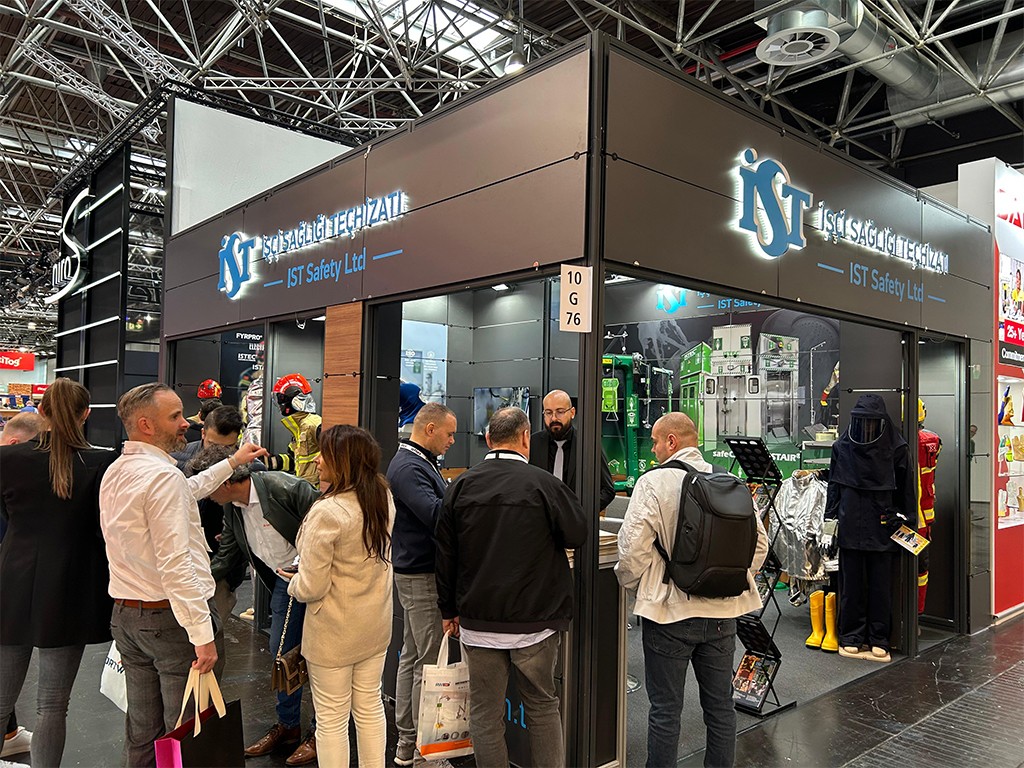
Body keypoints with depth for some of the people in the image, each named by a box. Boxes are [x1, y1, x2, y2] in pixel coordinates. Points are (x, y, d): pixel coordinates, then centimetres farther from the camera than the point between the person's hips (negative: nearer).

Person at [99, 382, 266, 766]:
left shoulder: (115, 472, 9)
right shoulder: (162, 475, -21)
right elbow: (175, 563, -26)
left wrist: (232, 462, 30)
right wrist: (202, 634, -23)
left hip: (126, 615, 9)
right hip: (170, 617, -9)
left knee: (141, 732, 19)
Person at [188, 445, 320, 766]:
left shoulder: (285, 488, -24)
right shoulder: (232, 509, 2)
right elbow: (227, 556, 12)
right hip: (284, 582, 7)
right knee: (282, 652, 14)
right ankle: (288, 724, 34)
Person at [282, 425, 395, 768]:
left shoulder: (326, 512, -25)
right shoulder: (384, 499, -2)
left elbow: (310, 588, -22)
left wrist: (294, 584, 1)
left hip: (335, 632, -7)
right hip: (376, 623, 7)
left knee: (332, 719, 10)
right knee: (370, 706, 20)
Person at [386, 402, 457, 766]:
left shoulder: (421, 462, 14)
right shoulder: (408, 467, -19)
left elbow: (439, 504, 16)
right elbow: (435, 514, -29)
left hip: (416, 571, 11)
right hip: (420, 575, -11)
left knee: (413, 655, 16)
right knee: (431, 661, -3)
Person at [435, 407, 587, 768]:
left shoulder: (460, 486, 0)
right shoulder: (543, 483, -11)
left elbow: (445, 556, 5)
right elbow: (577, 535, 0)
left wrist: (449, 610, 15)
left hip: (478, 621, 2)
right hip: (535, 621, -2)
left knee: (485, 712, 12)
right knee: (542, 707, 14)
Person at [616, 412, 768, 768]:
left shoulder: (653, 483, -13)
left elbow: (633, 548, -15)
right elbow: (759, 543, 6)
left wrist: (630, 584, 4)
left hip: (670, 609, -5)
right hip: (723, 611, 5)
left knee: (665, 710, 7)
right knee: (720, 705, 17)